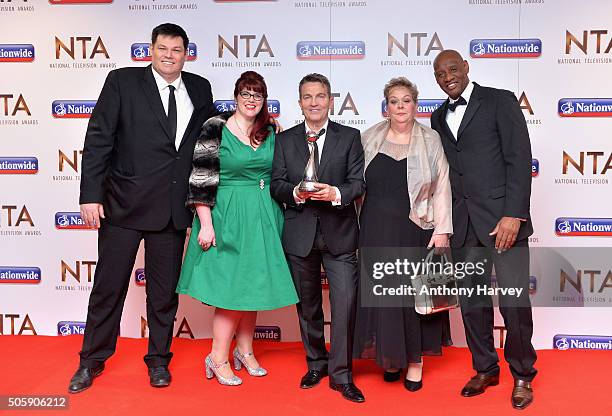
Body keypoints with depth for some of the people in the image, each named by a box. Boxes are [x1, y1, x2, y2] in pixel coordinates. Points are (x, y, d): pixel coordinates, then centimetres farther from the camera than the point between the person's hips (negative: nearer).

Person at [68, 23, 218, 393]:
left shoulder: (200, 88, 8)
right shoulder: (123, 81, -2)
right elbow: (98, 139, -5)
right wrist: (91, 195, -11)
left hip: (174, 208, 3)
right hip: (124, 203, -2)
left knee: (165, 290, 12)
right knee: (109, 286, 8)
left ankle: (159, 360, 30)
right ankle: (92, 360, 27)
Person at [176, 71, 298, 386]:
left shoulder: (269, 133, 9)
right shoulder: (215, 129, -7)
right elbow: (200, 180, -11)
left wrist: (284, 205, 10)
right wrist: (206, 224, -15)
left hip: (263, 218, 5)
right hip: (228, 217, -5)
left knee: (254, 286, 11)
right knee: (233, 287, -5)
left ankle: (244, 351, 26)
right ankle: (218, 359, 9)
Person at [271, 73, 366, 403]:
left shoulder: (350, 137, 5)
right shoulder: (285, 140, 8)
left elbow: (358, 183, -2)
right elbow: (276, 184, 3)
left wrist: (336, 193, -21)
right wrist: (296, 193, -17)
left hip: (339, 232, -2)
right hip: (300, 233, 2)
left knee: (345, 303, -7)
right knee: (307, 305, 14)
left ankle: (341, 375, 7)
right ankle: (316, 364, 32)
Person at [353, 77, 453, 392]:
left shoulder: (430, 140, 1)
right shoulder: (369, 139, 6)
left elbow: (442, 188, -2)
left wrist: (442, 230, -9)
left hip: (415, 231, -1)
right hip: (377, 230, 2)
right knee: (382, 293, 7)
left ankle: (415, 360, 23)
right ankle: (389, 355, 25)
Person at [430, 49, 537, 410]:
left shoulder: (500, 101, 1)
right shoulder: (439, 117, 16)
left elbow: (520, 159, -7)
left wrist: (514, 215, -15)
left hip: (502, 218, -5)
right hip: (463, 223, 5)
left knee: (515, 303, -3)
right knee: (472, 301, 10)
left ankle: (523, 375, 19)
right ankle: (485, 369, 28)